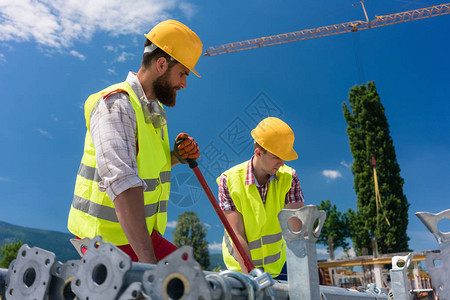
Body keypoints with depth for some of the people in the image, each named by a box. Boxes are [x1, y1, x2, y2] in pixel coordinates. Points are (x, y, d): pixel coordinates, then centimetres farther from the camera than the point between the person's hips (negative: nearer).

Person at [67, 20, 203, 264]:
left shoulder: (154, 109, 13)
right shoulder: (116, 104, -18)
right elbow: (122, 182, -32)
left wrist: (176, 156, -3)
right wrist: (148, 261, -40)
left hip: (143, 235, 8)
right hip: (109, 239, -8)